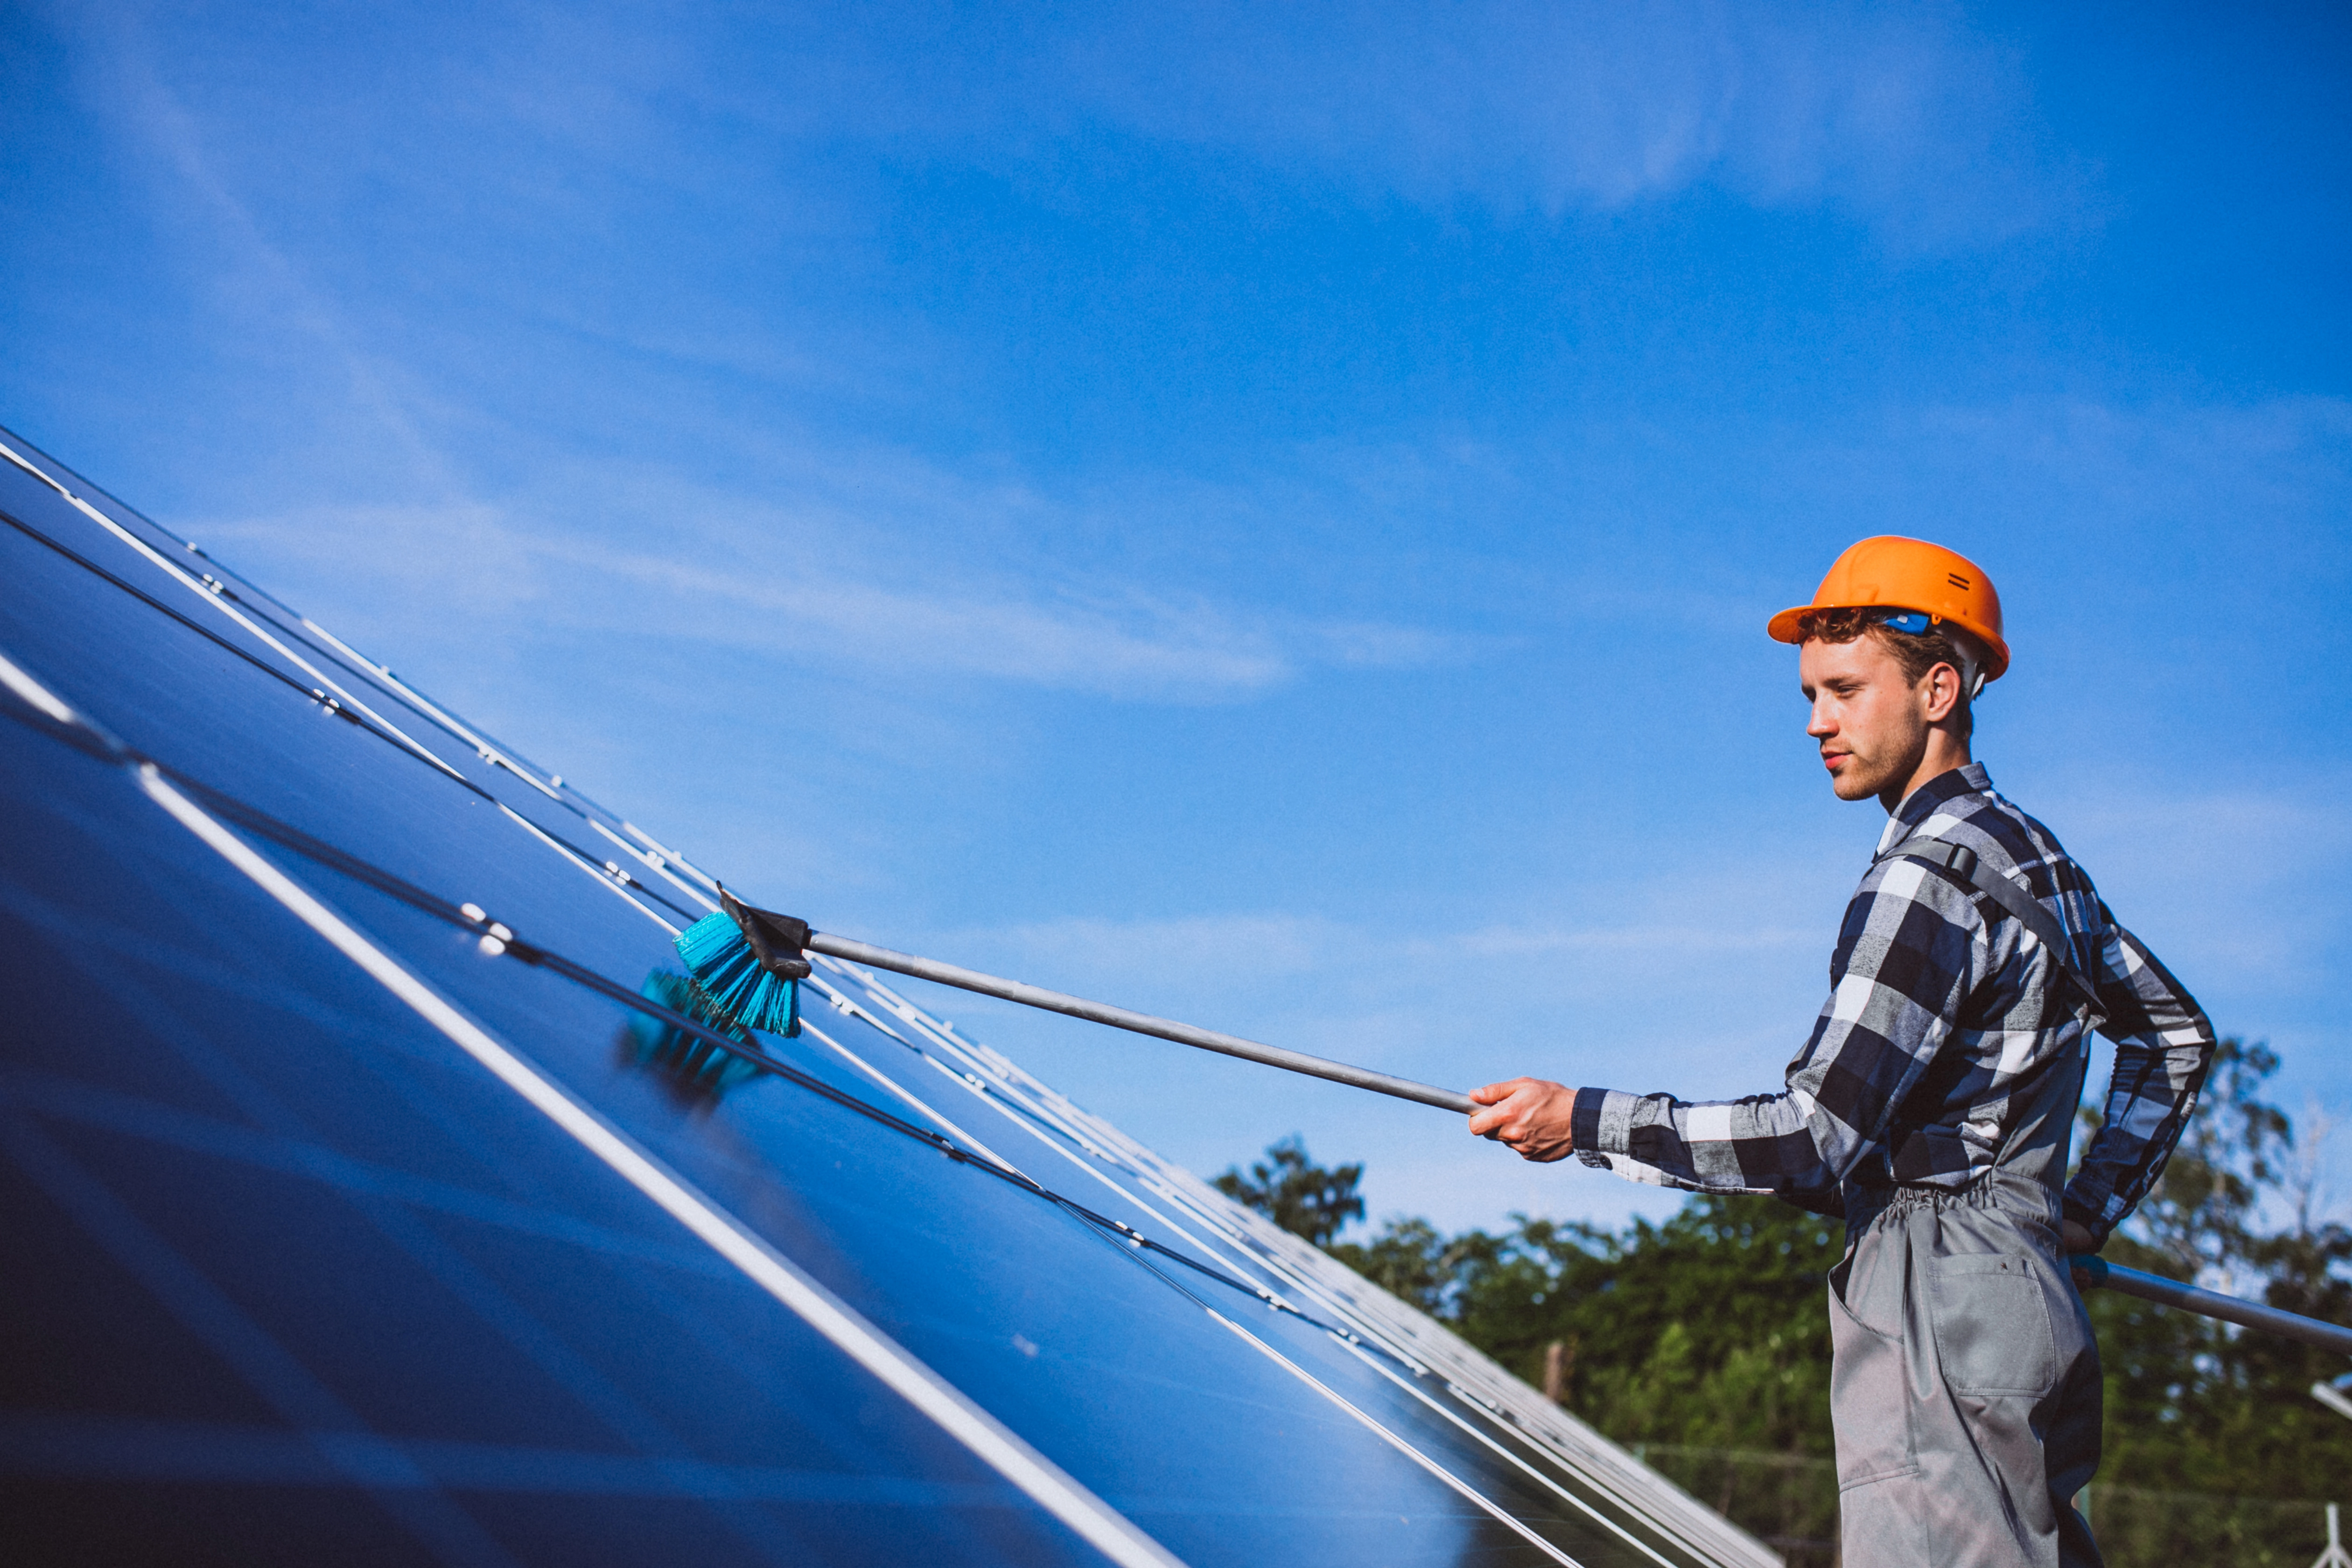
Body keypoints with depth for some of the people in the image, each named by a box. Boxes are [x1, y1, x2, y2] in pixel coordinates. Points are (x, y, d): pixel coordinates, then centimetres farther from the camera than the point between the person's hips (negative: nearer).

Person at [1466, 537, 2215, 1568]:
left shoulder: (1928, 874, -15)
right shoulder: (2031, 854, 15)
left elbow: (1816, 1139, -20)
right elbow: (2175, 1032, 29)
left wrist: (1583, 1124, -15)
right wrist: (2089, 1207, 24)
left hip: (1941, 1324, -10)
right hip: (2027, 1307, 10)